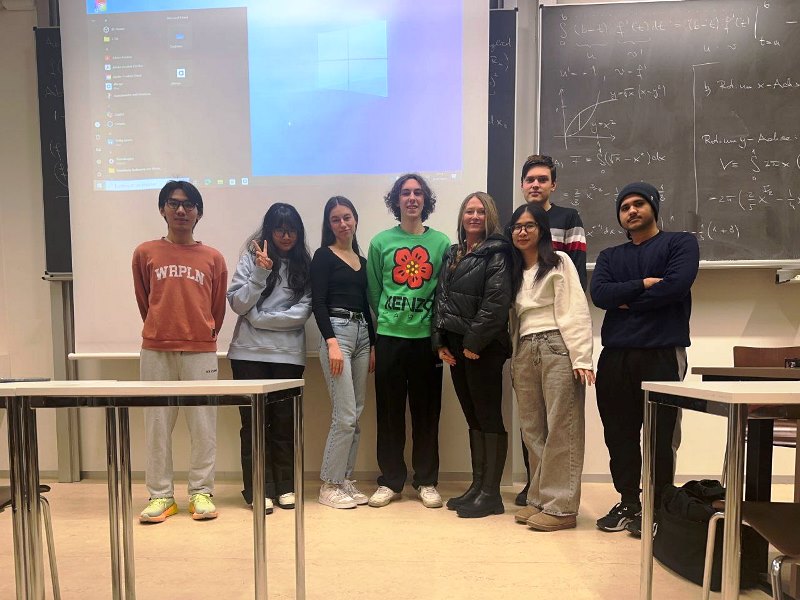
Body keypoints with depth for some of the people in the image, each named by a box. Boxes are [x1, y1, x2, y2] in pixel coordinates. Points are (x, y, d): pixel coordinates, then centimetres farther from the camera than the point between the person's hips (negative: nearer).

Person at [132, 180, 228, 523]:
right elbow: (144, 302, 14)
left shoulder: (213, 258, 4)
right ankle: (160, 495, 18)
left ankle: (201, 493, 15)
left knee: (203, 425, 3)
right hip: (155, 352, 1)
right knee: (157, 425, 6)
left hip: (201, 352, 0)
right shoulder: (145, 253, 6)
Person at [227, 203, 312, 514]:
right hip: (249, 352, -1)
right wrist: (260, 273, -13)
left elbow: (303, 311, -3)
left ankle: (285, 487, 18)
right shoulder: (251, 258, 4)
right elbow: (238, 303, -3)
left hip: (288, 354, 1)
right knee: (254, 422, 3)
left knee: (285, 421, 6)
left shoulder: (305, 264, 6)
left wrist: (261, 318, -8)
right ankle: (259, 490, 12)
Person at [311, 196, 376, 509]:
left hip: (362, 333, 7)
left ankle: (345, 480, 18)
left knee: (355, 415, 7)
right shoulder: (324, 256, 0)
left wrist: (373, 345, 14)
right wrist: (332, 342, -18)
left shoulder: (361, 260, 18)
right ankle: (329, 485, 5)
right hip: (337, 331, -6)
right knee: (345, 415, -9)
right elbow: (318, 303, -8)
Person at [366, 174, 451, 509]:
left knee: (427, 413, 8)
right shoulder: (380, 242, 4)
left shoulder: (441, 242, 3)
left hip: (426, 337, 0)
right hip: (389, 336, 0)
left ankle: (426, 481, 22)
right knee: (389, 412, 7)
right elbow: (374, 291, 7)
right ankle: (390, 481, 21)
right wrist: (386, 319, 4)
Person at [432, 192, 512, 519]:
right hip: (455, 347, 7)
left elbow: (496, 302, -14)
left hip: (483, 348, -7)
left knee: (489, 417, 0)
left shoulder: (496, 254, -4)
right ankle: (477, 485, 23)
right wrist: (440, 342, 5)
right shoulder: (452, 255, 17)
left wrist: (474, 342, -17)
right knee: (472, 417, 13)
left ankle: (490, 493, 9)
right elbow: (441, 299, 14)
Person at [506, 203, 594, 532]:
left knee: (560, 430, -3)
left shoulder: (559, 262, 2)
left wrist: (581, 359, -15)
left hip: (556, 347, -6)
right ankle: (539, 499, 18)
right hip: (524, 353, 6)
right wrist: (514, 360, 10)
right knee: (532, 430, 9)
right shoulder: (515, 270, 20)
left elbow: (575, 311, -7)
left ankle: (561, 506, 4)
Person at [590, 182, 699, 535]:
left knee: (660, 436, 1)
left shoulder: (681, 243, 7)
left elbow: (676, 285, -11)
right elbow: (599, 294, 0)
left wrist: (626, 301, -3)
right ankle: (628, 503, 20)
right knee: (619, 434, 7)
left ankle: (656, 508, 14)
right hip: (615, 356, 4)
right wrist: (643, 285, -9)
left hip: (663, 353, -4)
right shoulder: (610, 256, 18)